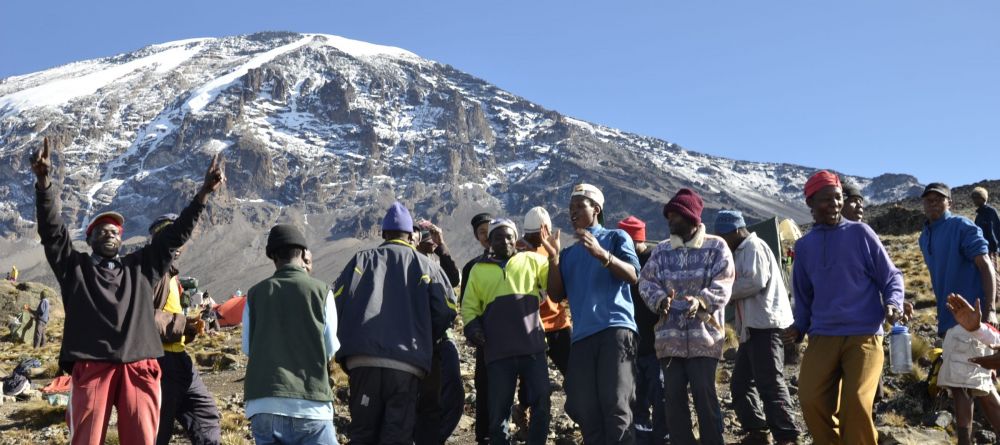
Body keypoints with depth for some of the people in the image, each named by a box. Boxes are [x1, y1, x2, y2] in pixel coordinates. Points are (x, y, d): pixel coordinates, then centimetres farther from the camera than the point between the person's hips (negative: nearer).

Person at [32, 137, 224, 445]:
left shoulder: (140, 267, 22)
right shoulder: (75, 266, 16)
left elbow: (175, 235, 18)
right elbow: (51, 230, 4)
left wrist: (204, 193, 10)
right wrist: (43, 182, -11)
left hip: (138, 367, 2)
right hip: (91, 365, -2)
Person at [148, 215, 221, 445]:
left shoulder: (170, 274, 20)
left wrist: (192, 326, 9)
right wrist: (183, 323, -18)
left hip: (178, 359, 10)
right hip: (160, 360, -10)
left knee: (207, 416, 13)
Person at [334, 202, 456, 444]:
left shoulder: (362, 259, 12)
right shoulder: (425, 265, 11)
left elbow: (336, 300, 2)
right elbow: (447, 308, 3)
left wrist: (348, 337, 16)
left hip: (362, 359, 1)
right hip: (407, 363, -1)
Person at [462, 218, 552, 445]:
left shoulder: (531, 260, 15)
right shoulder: (479, 269, 16)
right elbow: (469, 306, 16)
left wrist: (555, 256, -8)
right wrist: (472, 328, -1)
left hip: (532, 347, 0)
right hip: (498, 351, 0)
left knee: (541, 403, -3)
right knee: (499, 409, 4)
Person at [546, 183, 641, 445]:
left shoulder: (616, 237, 11)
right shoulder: (569, 253, 24)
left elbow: (633, 276, -5)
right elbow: (557, 295, 14)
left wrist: (602, 254, -19)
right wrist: (553, 258, 3)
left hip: (615, 328, -5)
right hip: (582, 336, 5)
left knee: (616, 406, -15)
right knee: (586, 412, -1)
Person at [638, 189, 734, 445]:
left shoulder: (716, 246, 1)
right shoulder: (661, 251, 12)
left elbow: (723, 284, -8)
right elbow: (646, 282, 6)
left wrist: (701, 301, -26)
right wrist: (660, 299, -15)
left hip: (704, 334, -4)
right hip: (669, 336, 4)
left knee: (704, 394, -3)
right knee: (673, 395, 6)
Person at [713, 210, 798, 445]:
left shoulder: (754, 247, -7)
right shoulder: (741, 251, 23)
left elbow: (755, 281, -19)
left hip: (765, 324, -11)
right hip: (753, 326, 11)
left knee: (769, 383, -10)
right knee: (740, 382, 12)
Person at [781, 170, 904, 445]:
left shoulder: (860, 233, 2)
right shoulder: (804, 245, 12)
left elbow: (891, 277, 5)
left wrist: (893, 304, -14)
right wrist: (799, 327, 7)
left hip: (864, 335, -3)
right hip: (822, 338, 3)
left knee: (857, 403, -17)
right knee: (811, 401, -7)